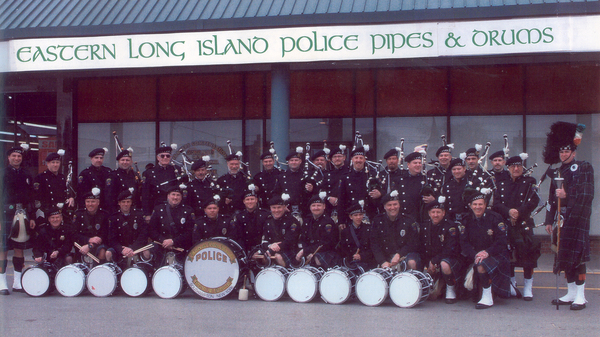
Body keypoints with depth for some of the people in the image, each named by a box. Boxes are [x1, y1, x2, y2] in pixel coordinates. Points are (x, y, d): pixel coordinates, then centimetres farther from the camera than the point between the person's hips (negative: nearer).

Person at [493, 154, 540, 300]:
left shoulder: (529, 183, 7)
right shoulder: (502, 184, 15)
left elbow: (533, 202, -5)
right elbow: (496, 203, 4)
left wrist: (518, 212, -17)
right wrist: (508, 212, -13)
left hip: (523, 224, -3)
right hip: (505, 224, 3)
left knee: (527, 254, -8)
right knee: (507, 255, 5)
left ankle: (528, 287, 0)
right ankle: (511, 284, 20)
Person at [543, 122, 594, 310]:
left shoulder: (584, 169, -1)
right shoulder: (557, 173, 17)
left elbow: (587, 194, -10)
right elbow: (553, 199, 18)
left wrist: (567, 195, -18)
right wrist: (549, 220, 15)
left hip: (577, 220, -6)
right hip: (562, 220, 7)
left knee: (577, 255, -8)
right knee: (564, 256, 7)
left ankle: (580, 297, -4)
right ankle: (571, 294, 16)